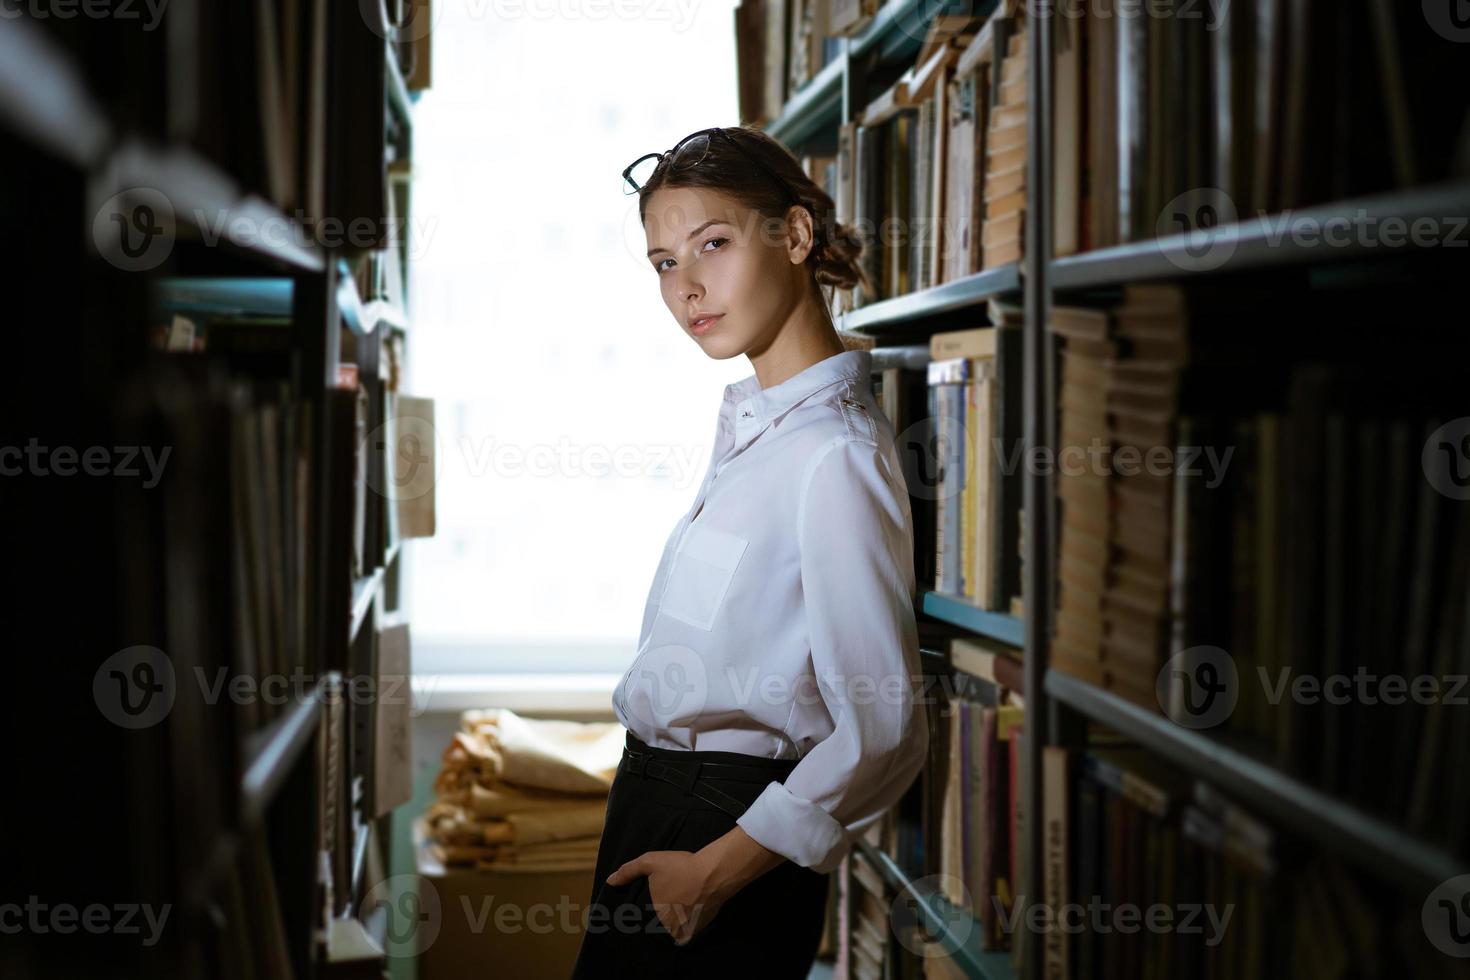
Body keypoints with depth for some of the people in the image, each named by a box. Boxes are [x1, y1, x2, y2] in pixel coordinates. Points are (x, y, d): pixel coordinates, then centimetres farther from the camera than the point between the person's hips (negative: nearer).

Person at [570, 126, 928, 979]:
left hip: (725, 819, -8)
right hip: (657, 793, 8)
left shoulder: (833, 455, -20)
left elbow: (882, 734, -22)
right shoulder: (748, 421, 8)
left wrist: (714, 872, -16)